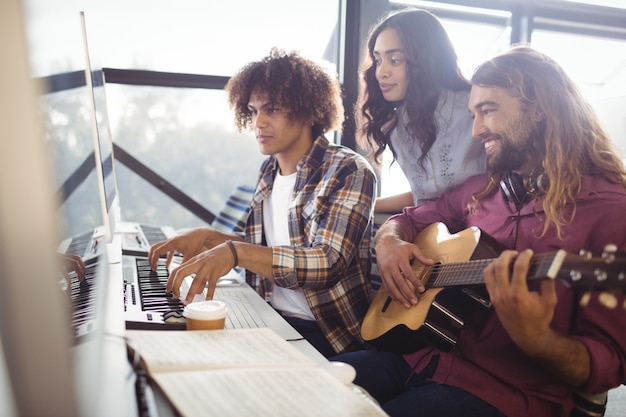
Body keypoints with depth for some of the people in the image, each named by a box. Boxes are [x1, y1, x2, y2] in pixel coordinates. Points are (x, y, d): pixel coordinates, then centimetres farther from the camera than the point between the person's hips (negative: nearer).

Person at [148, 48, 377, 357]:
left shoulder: (349, 171, -12)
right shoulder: (268, 172, 8)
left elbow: (328, 264, -24)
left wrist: (235, 251, -32)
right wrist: (207, 238, 1)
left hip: (327, 333, -6)